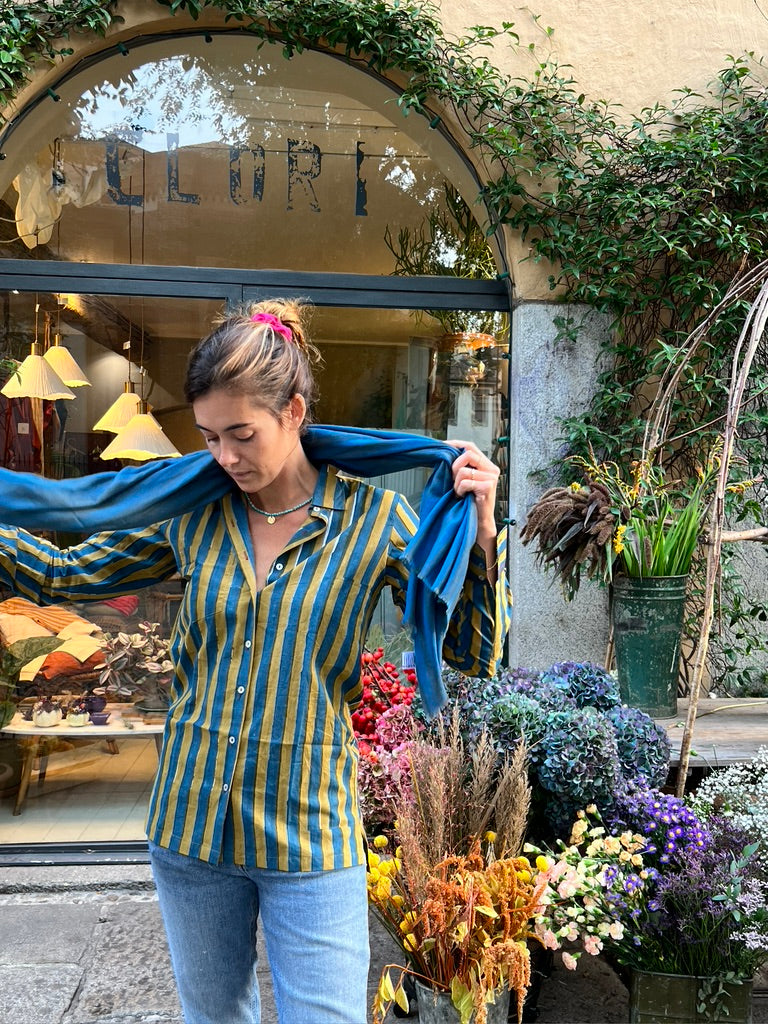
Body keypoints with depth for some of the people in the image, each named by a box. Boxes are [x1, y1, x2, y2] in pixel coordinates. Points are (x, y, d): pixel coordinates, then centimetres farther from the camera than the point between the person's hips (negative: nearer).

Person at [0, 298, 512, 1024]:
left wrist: (481, 530, -19)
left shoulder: (372, 520, -9)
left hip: (311, 834, -3)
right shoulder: (191, 515, -2)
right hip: (190, 827, 4)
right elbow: (61, 575, 8)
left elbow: (474, 655, -7)